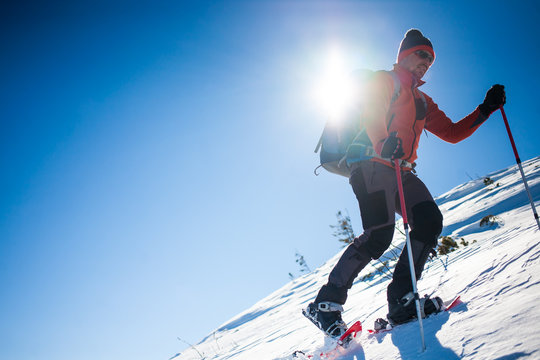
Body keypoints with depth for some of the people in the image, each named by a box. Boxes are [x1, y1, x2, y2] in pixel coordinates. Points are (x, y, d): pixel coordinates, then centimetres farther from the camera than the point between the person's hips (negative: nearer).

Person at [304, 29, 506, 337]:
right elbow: (371, 114, -11)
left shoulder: (422, 101, 31)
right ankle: (326, 303, -16)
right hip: (373, 164, -8)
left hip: (402, 171, 8)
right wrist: (383, 144, -31)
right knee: (379, 234, -23)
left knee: (430, 222, -13)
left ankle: (401, 301, -9)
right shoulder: (384, 80, 9)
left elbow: (452, 133, 28)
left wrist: (485, 110, 17)